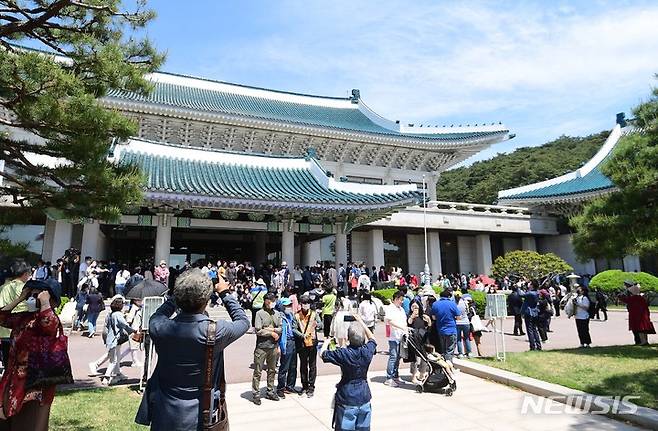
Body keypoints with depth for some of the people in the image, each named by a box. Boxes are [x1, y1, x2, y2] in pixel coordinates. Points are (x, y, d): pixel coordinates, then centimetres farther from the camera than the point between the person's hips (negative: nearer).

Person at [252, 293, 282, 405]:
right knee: (258, 372, 1)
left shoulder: (277, 314, 8)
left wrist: (272, 329, -11)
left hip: (273, 346, 5)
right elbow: (258, 331, -14)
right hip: (261, 346, -5)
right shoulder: (260, 313, -8)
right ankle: (256, 394, 12)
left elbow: (280, 328, 6)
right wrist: (272, 333, -9)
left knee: (272, 370, 15)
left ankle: (270, 392, 28)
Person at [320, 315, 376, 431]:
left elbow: (322, 354, -4)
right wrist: (361, 322, 20)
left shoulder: (343, 353, -19)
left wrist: (326, 342, 15)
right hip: (364, 398, 4)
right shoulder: (367, 351, -10)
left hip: (347, 399, -4)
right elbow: (372, 339, 15)